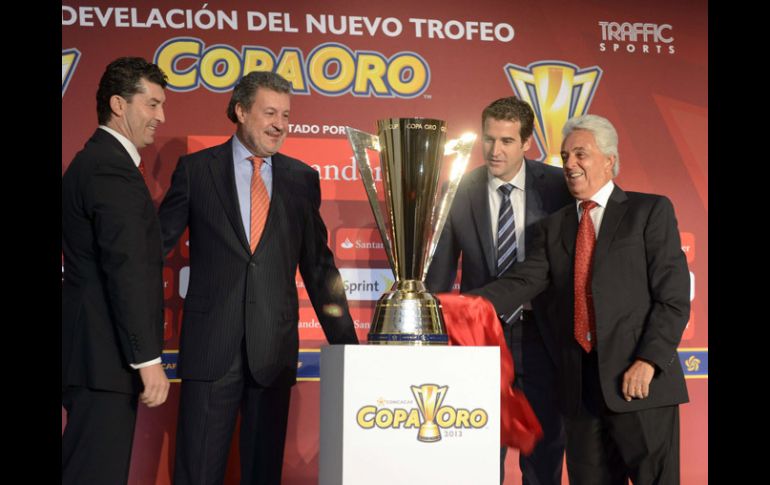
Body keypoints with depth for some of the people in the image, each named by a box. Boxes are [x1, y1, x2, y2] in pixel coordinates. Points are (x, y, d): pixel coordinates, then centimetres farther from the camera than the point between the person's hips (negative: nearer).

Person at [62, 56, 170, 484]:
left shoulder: (95, 160, 17)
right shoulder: (111, 167, -15)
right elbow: (126, 268, -21)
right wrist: (148, 359, -21)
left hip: (95, 353, 10)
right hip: (105, 356, -10)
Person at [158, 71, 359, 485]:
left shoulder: (302, 179, 9)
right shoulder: (196, 169, 3)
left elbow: (318, 265, 12)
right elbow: (155, 244, 5)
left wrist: (345, 342, 9)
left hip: (275, 345, 2)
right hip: (211, 343, -2)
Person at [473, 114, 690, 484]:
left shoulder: (650, 211, 3)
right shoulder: (554, 227, 16)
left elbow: (674, 297, -4)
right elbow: (522, 282, 2)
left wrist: (647, 361, -14)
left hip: (640, 382, -4)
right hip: (579, 385, 4)